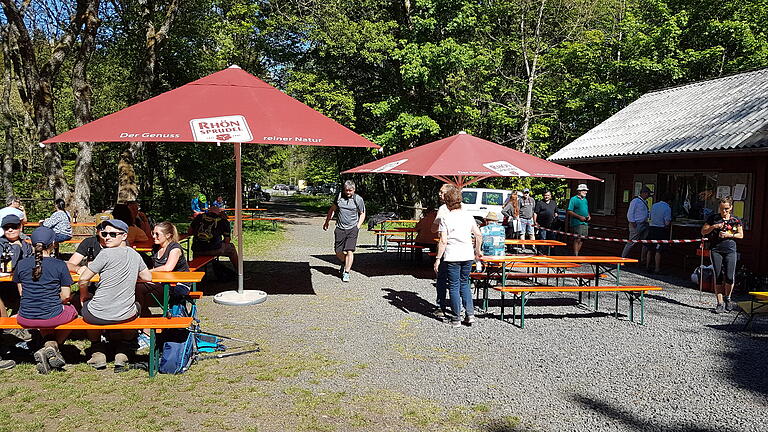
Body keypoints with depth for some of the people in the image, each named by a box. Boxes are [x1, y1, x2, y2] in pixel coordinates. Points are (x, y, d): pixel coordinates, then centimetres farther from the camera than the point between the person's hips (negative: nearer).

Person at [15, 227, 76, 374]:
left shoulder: (22, 264, 1)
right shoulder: (59, 265, -9)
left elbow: (21, 292, 9)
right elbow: (66, 296, -6)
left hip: (25, 319, 4)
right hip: (51, 317, -4)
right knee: (72, 311, 30)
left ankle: (49, 344, 13)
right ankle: (53, 346, 9)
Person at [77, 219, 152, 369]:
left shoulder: (106, 253, -14)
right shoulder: (135, 254, 2)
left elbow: (83, 280, -12)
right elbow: (148, 277, 15)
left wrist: (84, 296, 7)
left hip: (98, 315, -3)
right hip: (126, 315, 4)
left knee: (86, 304, 33)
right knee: (136, 306, 39)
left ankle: (97, 354, 35)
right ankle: (121, 353, 36)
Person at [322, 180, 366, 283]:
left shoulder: (358, 199, -1)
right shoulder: (339, 196, 4)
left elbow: (362, 214, 9)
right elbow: (332, 209, 18)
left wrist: (358, 226, -2)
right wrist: (327, 222, 20)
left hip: (352, 229, -2)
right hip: (340, 228, 2)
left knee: (349, 251, -12)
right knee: (338, 252, 5)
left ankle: (346, 272, -3)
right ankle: (344, 263, 36)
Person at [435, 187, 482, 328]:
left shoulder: (446, 219, -8)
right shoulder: (468, 216, 5)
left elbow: (443, 241, -12)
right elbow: (478, 235, 5)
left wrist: (438, 258, -6)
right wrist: (477, 250, 19)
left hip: (452, 257, -4)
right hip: (468, 255, 4)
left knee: (454, 286, 5)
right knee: (464, 284, 18)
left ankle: (456, 319, 10)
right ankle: (470, 314, 11)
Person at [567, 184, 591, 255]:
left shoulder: (585, 200, 18)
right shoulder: (573, 199, -5)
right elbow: (569, 212, -11)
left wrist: (588, 216, 6)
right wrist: (580, 217, -18)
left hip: (585, 223, 7)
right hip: (577, 223, -7)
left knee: (582, 240, 7)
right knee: (577, 239, -9)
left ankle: (576, 253, 16)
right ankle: (575, 255, -8)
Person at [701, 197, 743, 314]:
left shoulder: (735, 220, 7)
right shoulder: (713, 218, 6)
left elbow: (741, 235, 11)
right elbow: (703, 232, 7)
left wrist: (729, 235, -6)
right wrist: (714, 227, -10)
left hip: (730, 250, 0)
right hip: (715, 250, 0)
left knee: (729, 277, -8)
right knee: (718, 277, -1)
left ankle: (727, 298, 19)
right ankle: (720, 303, 6)